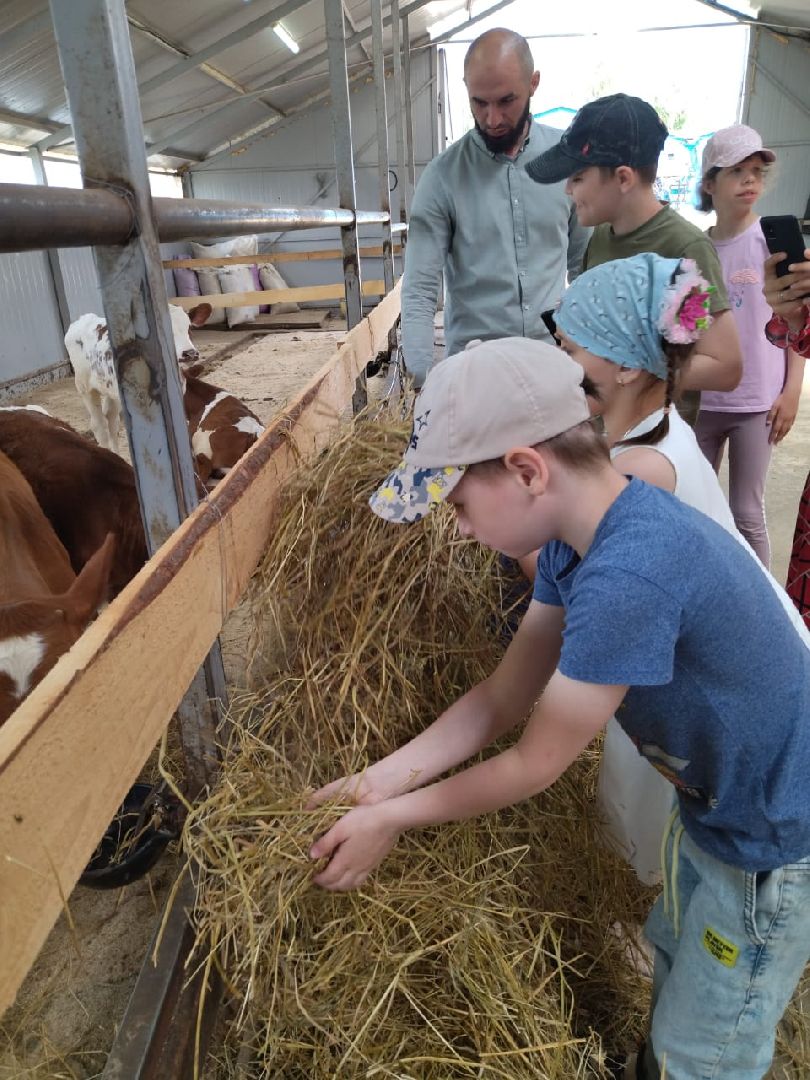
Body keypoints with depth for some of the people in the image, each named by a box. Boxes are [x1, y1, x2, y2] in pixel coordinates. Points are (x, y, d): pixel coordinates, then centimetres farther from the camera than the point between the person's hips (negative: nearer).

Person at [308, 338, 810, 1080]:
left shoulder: (628, 577, -38)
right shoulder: (576, 537, -9)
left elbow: (534, 765, -26)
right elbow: (502, 697, -4)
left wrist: (393, 817, -13)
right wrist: (383, 779, -10)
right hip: (714, 806, 8)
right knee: (676, 957, 31)